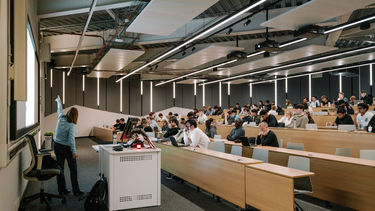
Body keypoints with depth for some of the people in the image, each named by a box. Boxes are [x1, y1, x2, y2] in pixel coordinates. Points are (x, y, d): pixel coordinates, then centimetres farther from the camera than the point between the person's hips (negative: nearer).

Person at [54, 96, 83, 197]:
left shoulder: (61, 118, -3)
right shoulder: (72, 126, -20)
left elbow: (60, 109, 17)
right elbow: (71, 139, -26)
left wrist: (58, 100, 36)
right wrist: (74, 152, -22)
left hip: (57, 146, 6)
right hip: (67, 148, -6)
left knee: (60, 168, 12)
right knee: (73, 170, 4)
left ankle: (62, 190, 19)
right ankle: (76, 191, 8)